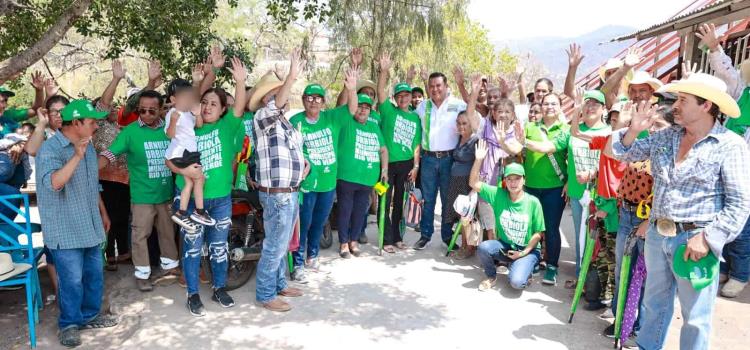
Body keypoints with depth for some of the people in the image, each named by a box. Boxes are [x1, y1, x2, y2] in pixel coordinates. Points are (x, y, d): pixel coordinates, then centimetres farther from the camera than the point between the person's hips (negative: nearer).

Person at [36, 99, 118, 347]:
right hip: (66, 230, -7)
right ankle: (69, 324, 19)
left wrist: (103, 213, 21)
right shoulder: (50, 149, -16)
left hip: (90, 226, 8)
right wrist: (77, 156, -39)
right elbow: (53, 183, -33)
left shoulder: (87, 146, 9)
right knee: (72, 280, 1)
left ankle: (91, 315, 32)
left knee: (94, 275, 15)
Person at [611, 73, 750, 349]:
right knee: (654, 303, 21)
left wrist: (708, 238, -21)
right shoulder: (666, 136, 6)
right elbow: (623, 154, 13)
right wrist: (634, 130, -5)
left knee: (695, 317, 7)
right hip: (657, 235, 6)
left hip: (695, 241, -5)